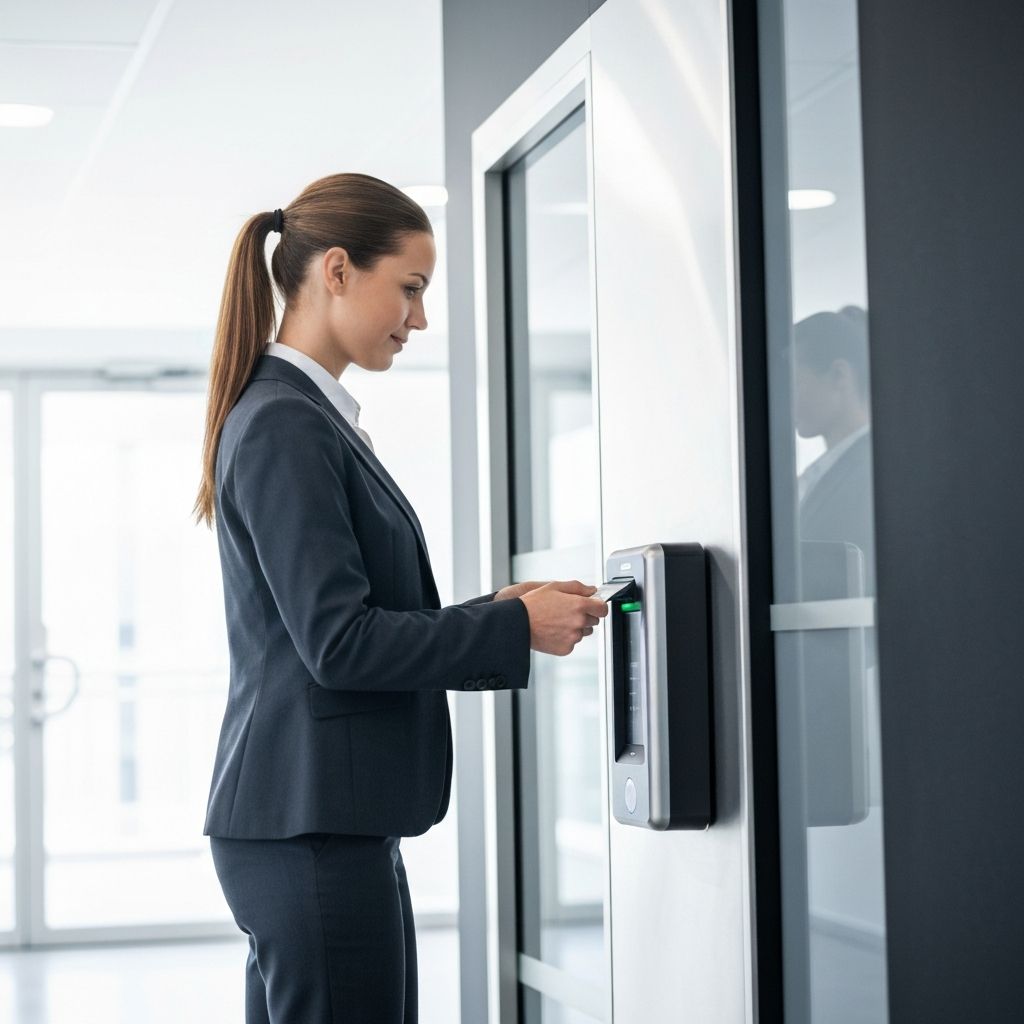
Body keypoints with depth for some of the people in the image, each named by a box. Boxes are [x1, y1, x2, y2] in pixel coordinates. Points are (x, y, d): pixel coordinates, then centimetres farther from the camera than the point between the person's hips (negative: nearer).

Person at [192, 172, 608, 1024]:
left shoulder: (307, 418, 17)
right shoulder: (283, 425, -13)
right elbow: (337, 642, -19)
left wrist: (497, 610, 8)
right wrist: (516, 628, -11)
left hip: (337, 819, 10)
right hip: (307, 825, -10)